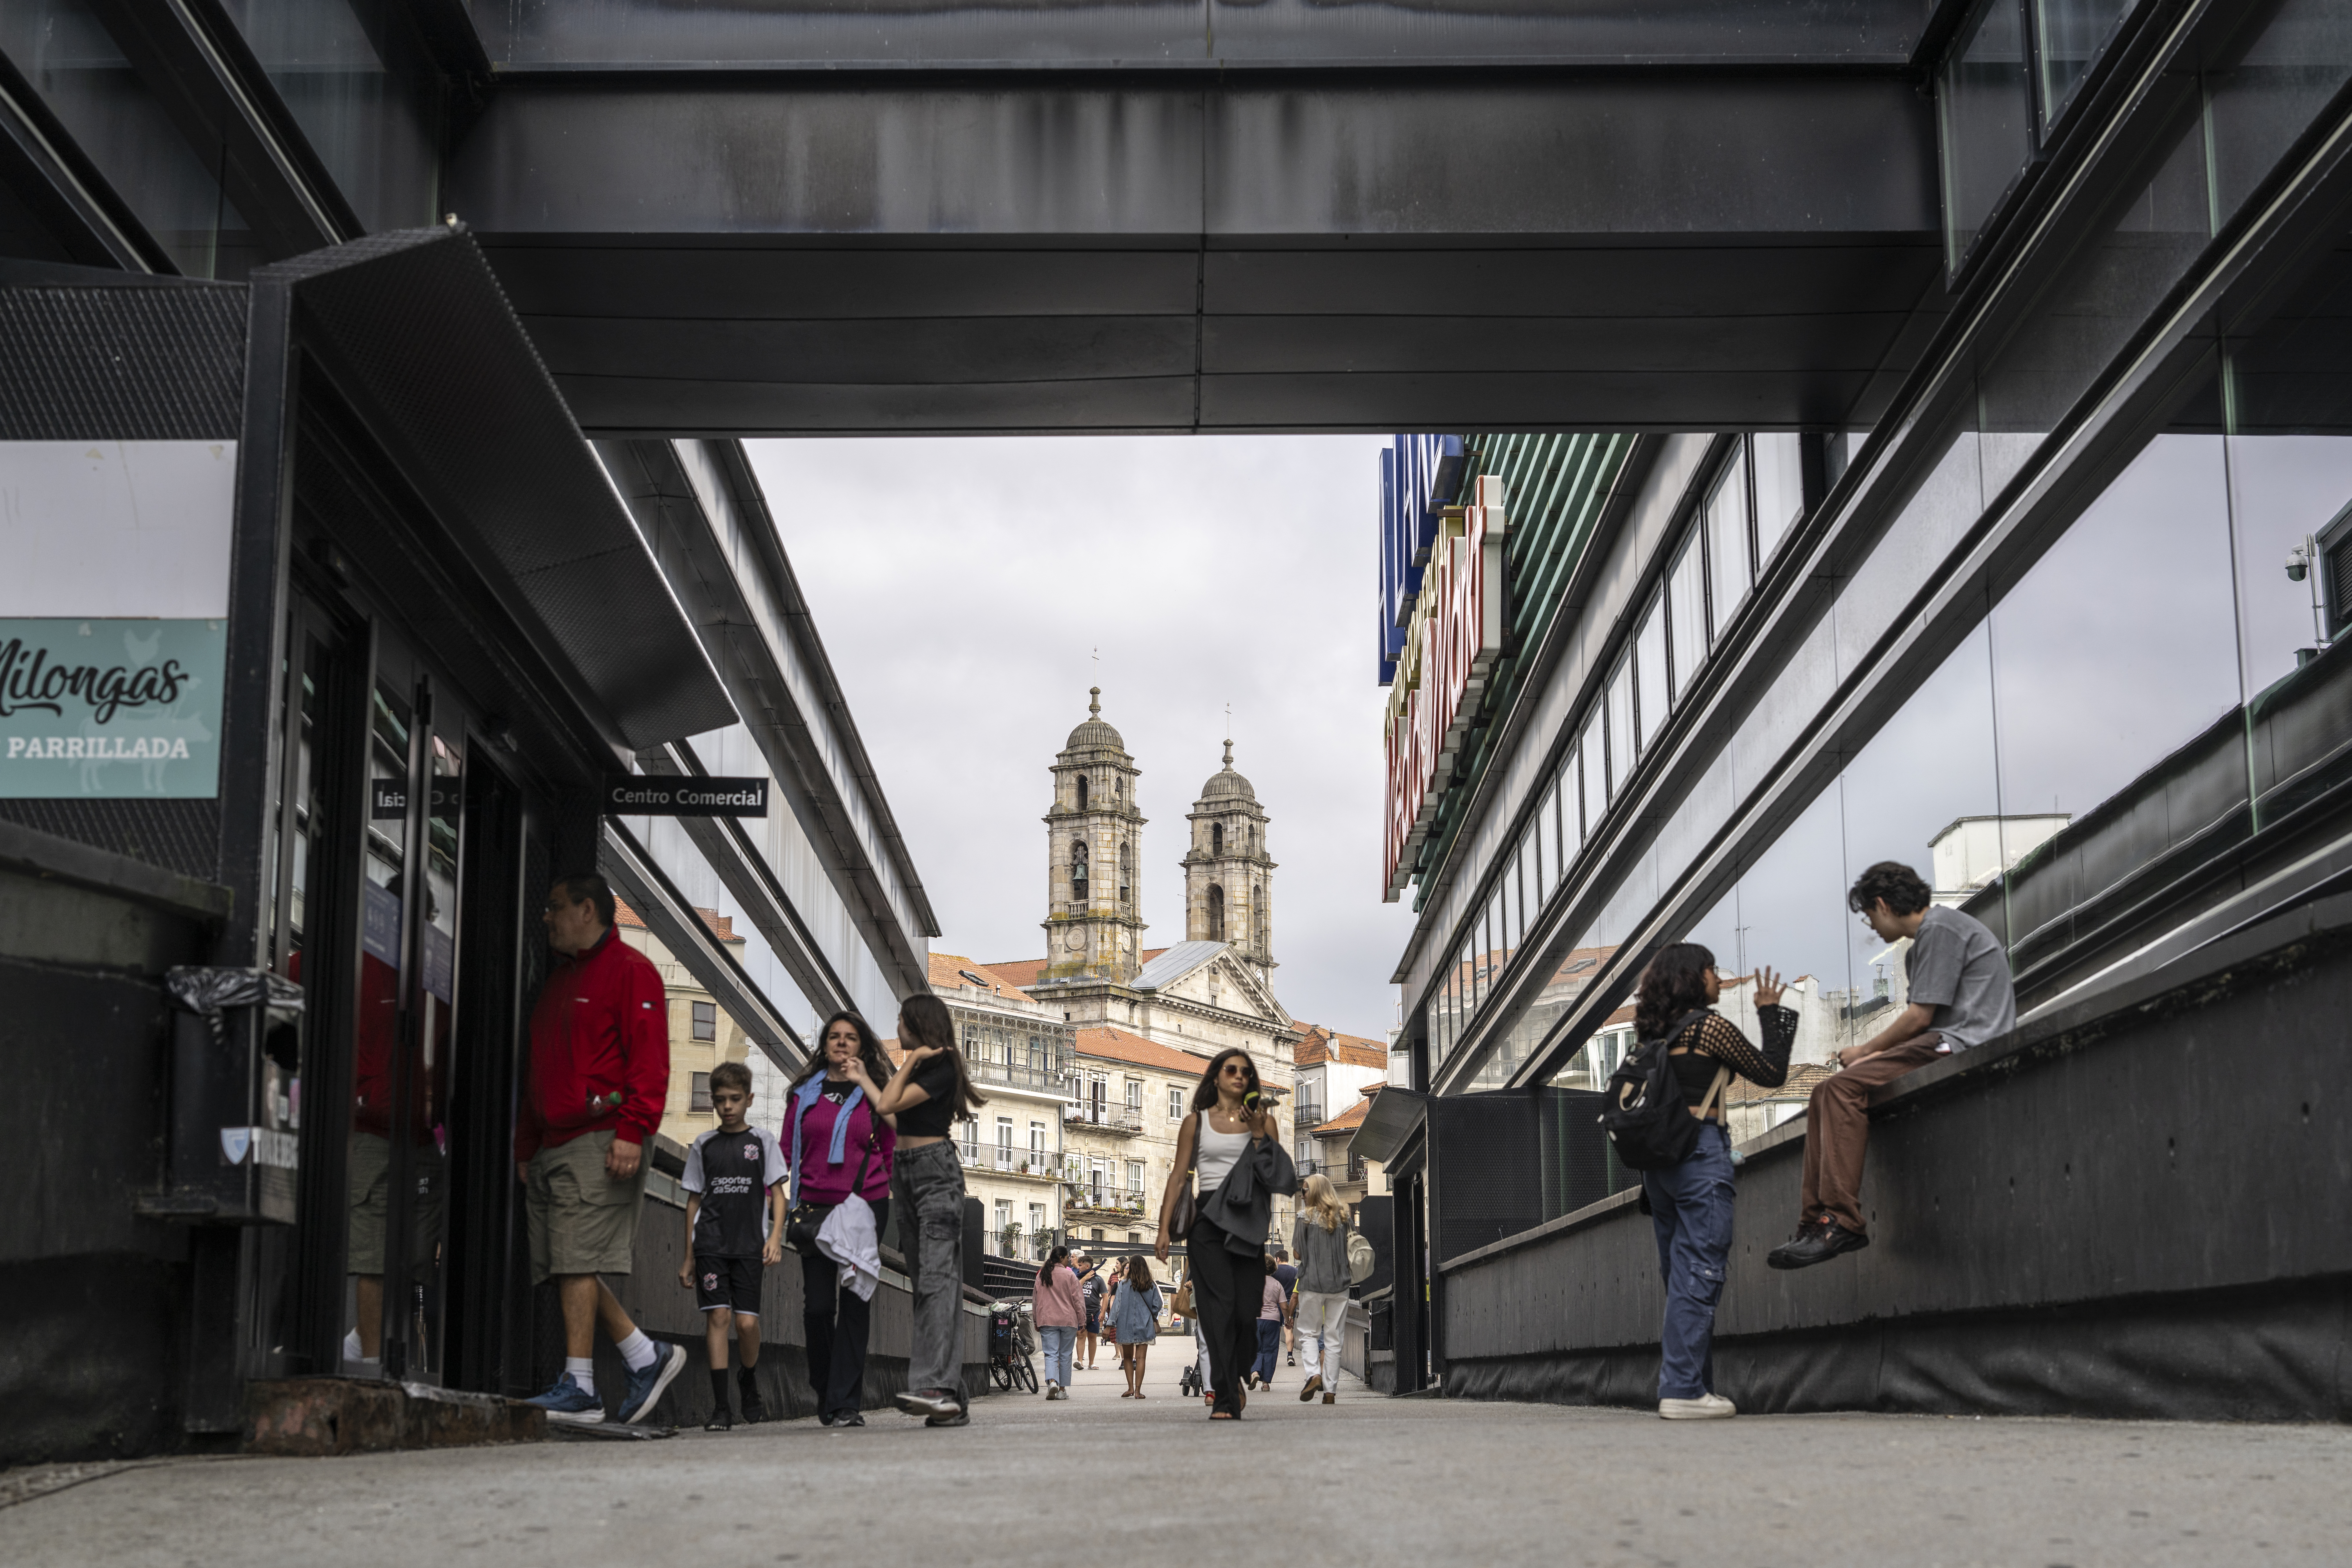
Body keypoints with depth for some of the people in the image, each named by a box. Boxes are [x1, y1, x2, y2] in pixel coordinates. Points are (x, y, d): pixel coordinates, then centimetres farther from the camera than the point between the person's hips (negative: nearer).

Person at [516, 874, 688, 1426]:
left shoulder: (631, 971, -3)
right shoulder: (557, 980, 24)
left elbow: (650, 1059, -12)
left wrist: (632, 1132, -20)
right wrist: (525, 1147, 21)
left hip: (601, 1142, -9)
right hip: (550, 1147, 9)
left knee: (577, 1262, -12)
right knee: (565, 1269, 4)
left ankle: (578, 1388, -10)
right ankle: (647, 1358, 13)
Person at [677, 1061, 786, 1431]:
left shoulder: (763, 1140, 7)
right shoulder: (704, 1145, 11)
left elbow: (778, 1194, 5)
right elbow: (694, 1200, 14)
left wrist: (775, 1237, -8)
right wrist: (688, 1256, 12)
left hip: (750, 1244, -1)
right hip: (710, 1244, 1)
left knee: (747, 1321, -8)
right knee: (717, 1316, -8)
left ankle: (749, 1385, 20)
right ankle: (720, 1407, -6)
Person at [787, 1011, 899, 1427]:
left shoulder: (874, 1093, 9)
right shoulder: (804, 1093, 12)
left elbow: (892, 1150, 12)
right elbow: (786, 1151, 12)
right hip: (815, 1209, 1)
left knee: (854, 1302, -5)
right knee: (818, 1304, -1)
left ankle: (846, 1402, -4)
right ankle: (825, 1390, 21)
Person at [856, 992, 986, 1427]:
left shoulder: (941, 1068, -9)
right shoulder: (920, 1068, 18)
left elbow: (889, 1105, -13)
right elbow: (889, 1108, 20)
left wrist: (911, 1061, -6)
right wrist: (861, 1080, 31)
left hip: (935, 1170, -9)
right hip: (906, 1172, 9)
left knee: (937, 1277, -18)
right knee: (926, 1283, 3)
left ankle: (933, 1386, -30)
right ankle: (953, 1399, 0)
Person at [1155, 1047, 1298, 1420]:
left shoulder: (1264, 1120, 13)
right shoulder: (1196, 1122, 11)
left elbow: (1280, 1175, 4)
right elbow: (1179, 1177, 8)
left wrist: (1259, 1135, -7)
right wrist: (1165, 1229, 1)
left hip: (1247, 1221, 1)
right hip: (1208, 1219, -1)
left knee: (1247, 1311, -5)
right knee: (1220, 1306, -13)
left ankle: (1234, 1382, 20)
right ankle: (1225, 1401, -17)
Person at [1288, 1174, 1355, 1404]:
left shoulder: (1305, 1217, -5)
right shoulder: (1343, 1218, 6)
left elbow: (1297, 1254, -4)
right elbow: (1349, 1251, 12)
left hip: (1312, 1282, -3)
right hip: (1339, 1283, 3)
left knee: (1308, 1333, 8)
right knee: (1333, 1338, 6)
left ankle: (1314, 1374, -15)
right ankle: (1330, 1390, 4)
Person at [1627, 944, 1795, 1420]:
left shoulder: (1655, 1033, 15)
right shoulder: (1709, 1026, -4)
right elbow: (1772, 1073, 2)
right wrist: (1771, 1012, 11)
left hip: (1657, 1159, 7)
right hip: (1701, 1151, -7)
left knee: (1680, 1274, 11)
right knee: (1699, 1272, -8)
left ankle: (1686, 1384, 12)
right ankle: (1684, 1389, -13)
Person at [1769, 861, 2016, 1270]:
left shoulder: (1940, 928, -8)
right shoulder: (1925, 939, 25)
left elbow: (1920, 1017, -12)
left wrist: (1864, 1052, 1)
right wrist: (1868, 1054, 5)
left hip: (1963, 1046, -10)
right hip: (1943, 1045, 10)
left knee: (1845, 1087, -23)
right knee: (1826, 1094, 1)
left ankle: (1842, 1221, -29)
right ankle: (1816, 1219, -6)